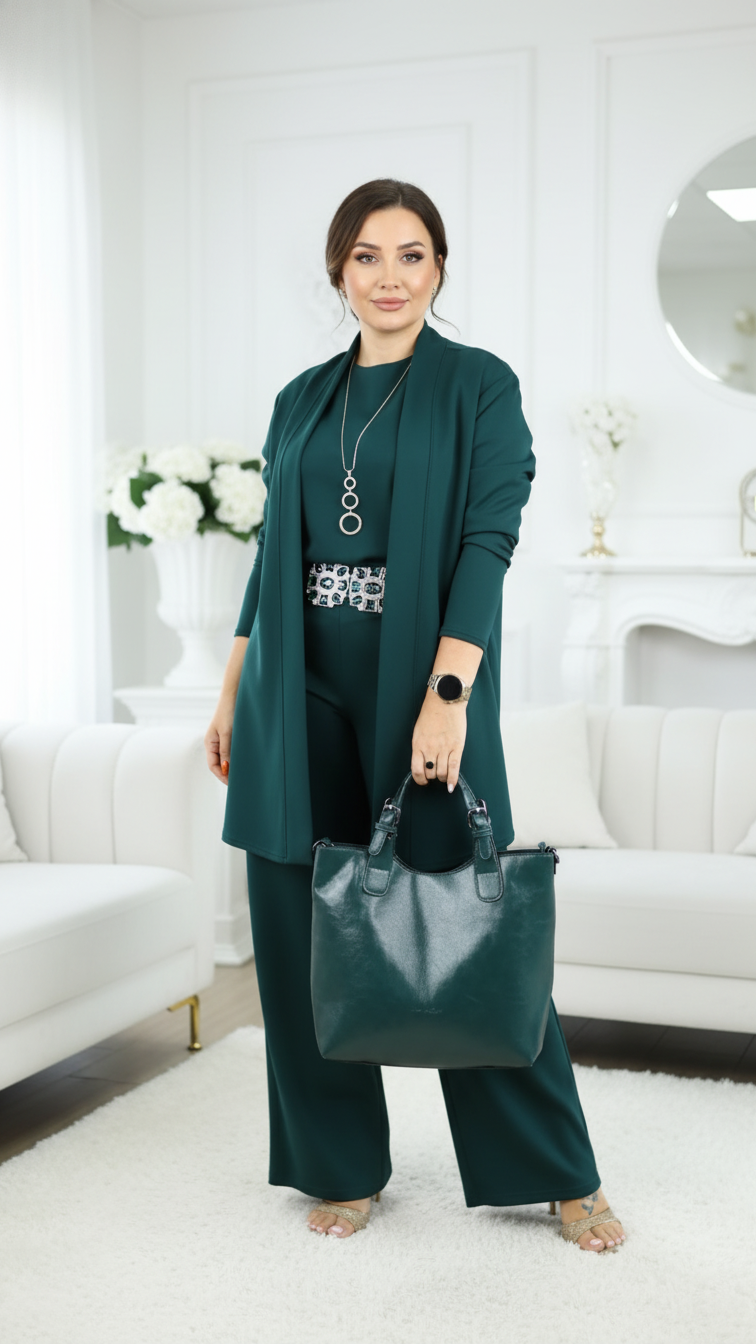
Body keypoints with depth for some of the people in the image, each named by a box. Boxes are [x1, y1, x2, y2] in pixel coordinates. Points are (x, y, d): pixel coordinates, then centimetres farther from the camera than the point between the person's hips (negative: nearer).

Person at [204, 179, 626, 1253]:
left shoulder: (479, 387, 1)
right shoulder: (302, 400, 14)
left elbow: (488, 542, -9)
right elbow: (272, 555, 15)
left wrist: (447, 691, -19)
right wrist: (233, 692, 12)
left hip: (421, 687, -4)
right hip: (303, 694, 5)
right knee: (299, 925, 5)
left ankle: (558, 1172, 16)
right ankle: (341, 1164, 22)